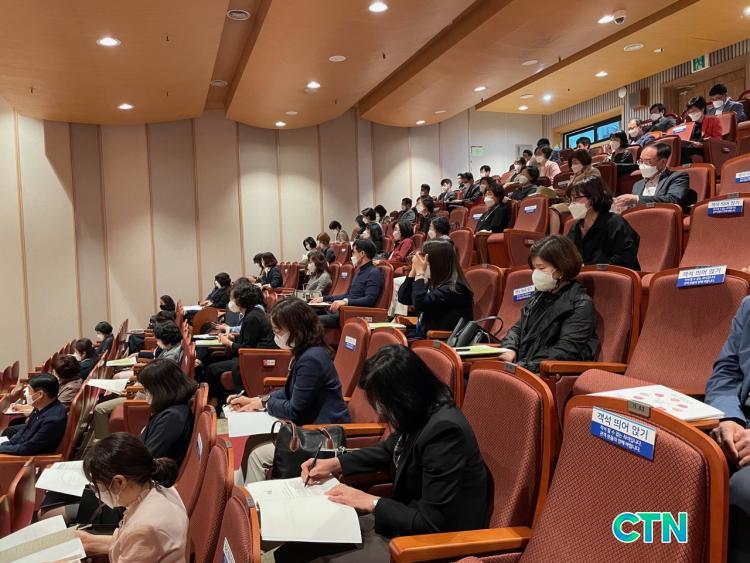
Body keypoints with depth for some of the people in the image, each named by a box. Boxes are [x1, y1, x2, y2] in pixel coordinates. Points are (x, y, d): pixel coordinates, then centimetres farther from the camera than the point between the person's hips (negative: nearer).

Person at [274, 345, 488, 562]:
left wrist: (370, 502, -18)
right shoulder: (420, 415, -4)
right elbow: (389, 450, 19)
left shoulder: (445, 430, -30)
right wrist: (335, 463, 10)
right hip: (405, 521, 8)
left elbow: (430, 522, -25)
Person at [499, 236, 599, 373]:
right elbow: (518, 328, 23)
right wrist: (510, 348, 0)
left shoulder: (581, 304, -6)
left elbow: (565, 351, -14)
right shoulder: (540, 295, 17)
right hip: (519, 367, 7)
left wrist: (525, 366, -21)